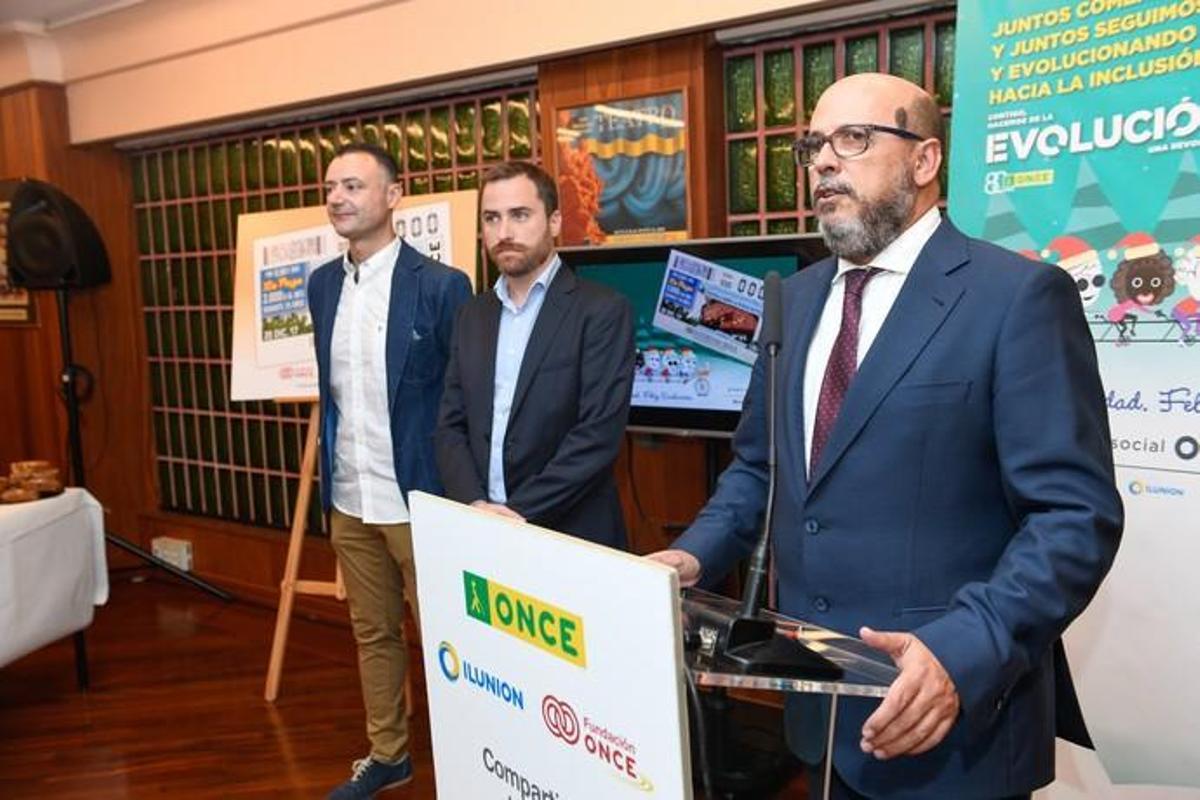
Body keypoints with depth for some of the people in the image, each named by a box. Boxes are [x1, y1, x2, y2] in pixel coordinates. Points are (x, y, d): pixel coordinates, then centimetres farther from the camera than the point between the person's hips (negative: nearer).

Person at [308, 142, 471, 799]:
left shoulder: (440, 286, -13)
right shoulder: (322, 283, 7)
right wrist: (329, 479, 15)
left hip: (418, 498, -6)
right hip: (349, 500, 6)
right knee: (372, 634, 19)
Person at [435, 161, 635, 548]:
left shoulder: (603, 310, -9)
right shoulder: (473, 315, 9)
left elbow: (599, 434, -17)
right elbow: (451, 425, 6)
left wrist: (518, 513, -18)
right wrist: (474, 504, -10)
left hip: (571, 537, -4)